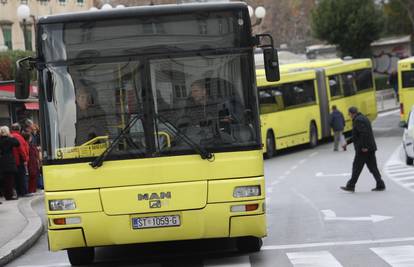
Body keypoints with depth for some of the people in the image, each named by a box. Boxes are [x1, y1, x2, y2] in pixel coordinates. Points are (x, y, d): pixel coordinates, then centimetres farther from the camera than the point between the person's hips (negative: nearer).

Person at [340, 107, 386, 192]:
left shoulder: (358, 120, -13)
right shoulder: (363, 118, 20)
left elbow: (364, 133, -26)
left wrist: (364, 147, -25)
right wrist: (347, 142, 29)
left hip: (363, 149, -9)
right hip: (370, 148, 10)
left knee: (357, 167, -1)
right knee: (372, 167, 8)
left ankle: (351, 186, 6)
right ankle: (380, 185, 3)